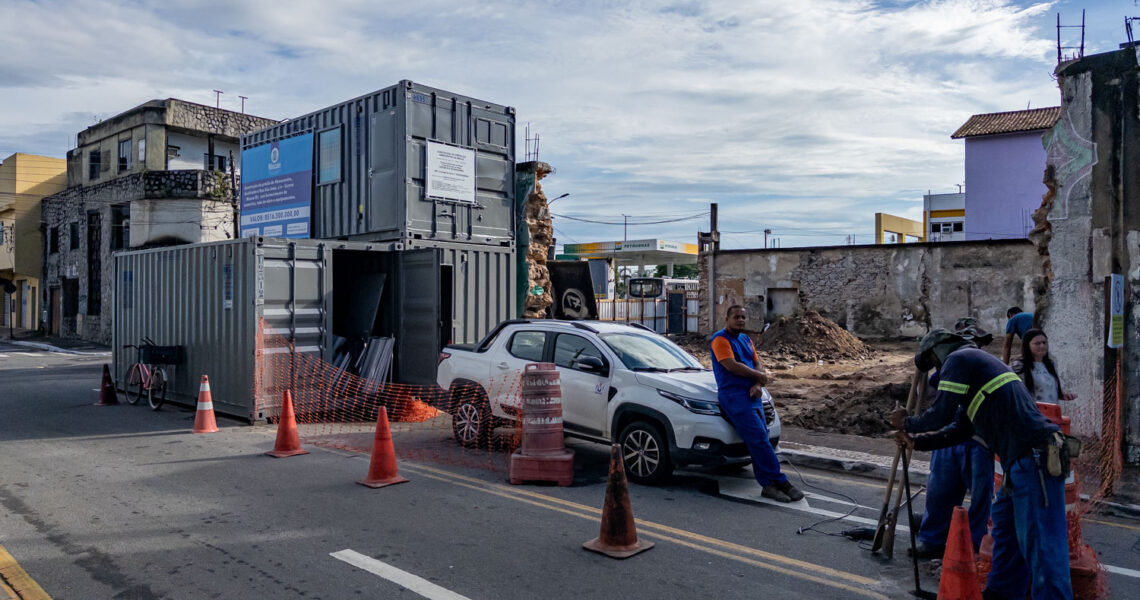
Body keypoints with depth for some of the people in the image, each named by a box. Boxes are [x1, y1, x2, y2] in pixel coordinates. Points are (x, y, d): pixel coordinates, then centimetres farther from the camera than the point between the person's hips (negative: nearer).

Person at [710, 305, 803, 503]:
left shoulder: (746, 339, 21)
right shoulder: (721, 339, -5)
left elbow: (757, 364, 16)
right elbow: (732, 366, -16)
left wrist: (757, 385, -5)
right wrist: (759, 375, -5)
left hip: (752, 395, 8)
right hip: (733, 395, -8)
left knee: (760, 441, 4)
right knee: (759, 438, -13)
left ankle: (768, 484, 5)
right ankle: (780, 482, -11)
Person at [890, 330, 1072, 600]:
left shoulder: (958, 358, -4)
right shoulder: (977, 361, 25)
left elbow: (941, 414, -14)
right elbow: (960, 429, 27)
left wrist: (907, 422, 3)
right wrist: (916, 442, 26)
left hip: (1034, 458, -10)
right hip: (1025, 459, 10)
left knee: (1040, 542, -10)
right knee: (1004, 520, 19)